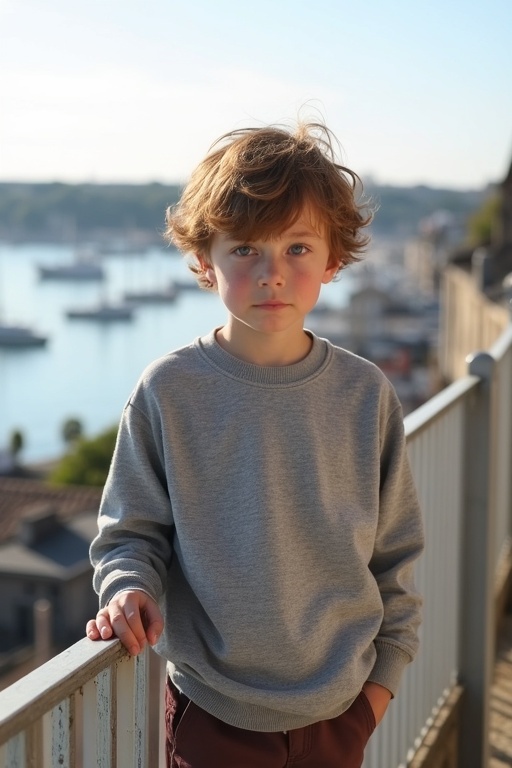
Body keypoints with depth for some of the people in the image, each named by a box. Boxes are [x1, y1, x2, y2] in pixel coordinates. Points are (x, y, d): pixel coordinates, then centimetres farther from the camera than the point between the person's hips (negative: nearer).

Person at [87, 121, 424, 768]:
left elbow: (394, 551, 4)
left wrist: (384, 674, 5)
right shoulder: (168, 392, -10)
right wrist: (128, 589, -20)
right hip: (211, 713, -1)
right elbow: (131, 531, -1)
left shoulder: (366, 395, -5)